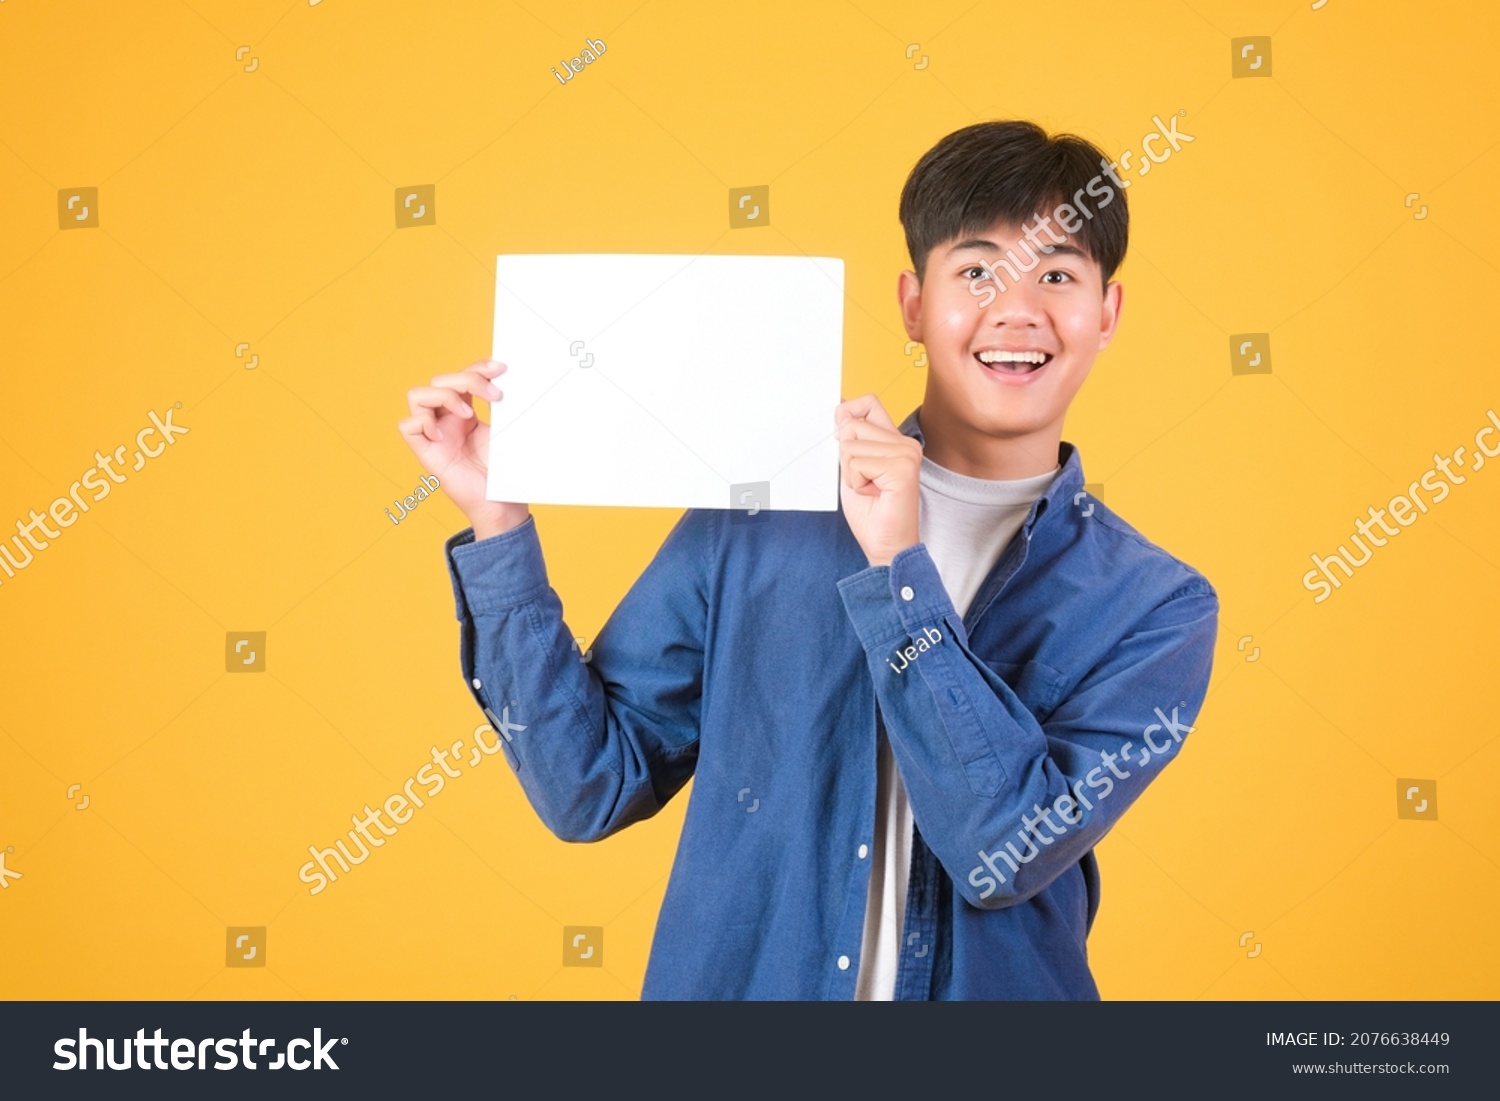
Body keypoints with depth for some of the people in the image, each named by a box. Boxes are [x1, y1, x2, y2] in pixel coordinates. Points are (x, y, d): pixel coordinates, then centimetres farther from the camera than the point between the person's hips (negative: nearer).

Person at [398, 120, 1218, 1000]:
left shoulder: (1158, 610, -8)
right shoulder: (757, 515, -7)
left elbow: (1009, 853, -20)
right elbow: (591, 786, -6)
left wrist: (897, 567, -24)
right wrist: (498, 525, -14)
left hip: (988, 982, 0)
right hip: (727, 978, 1)